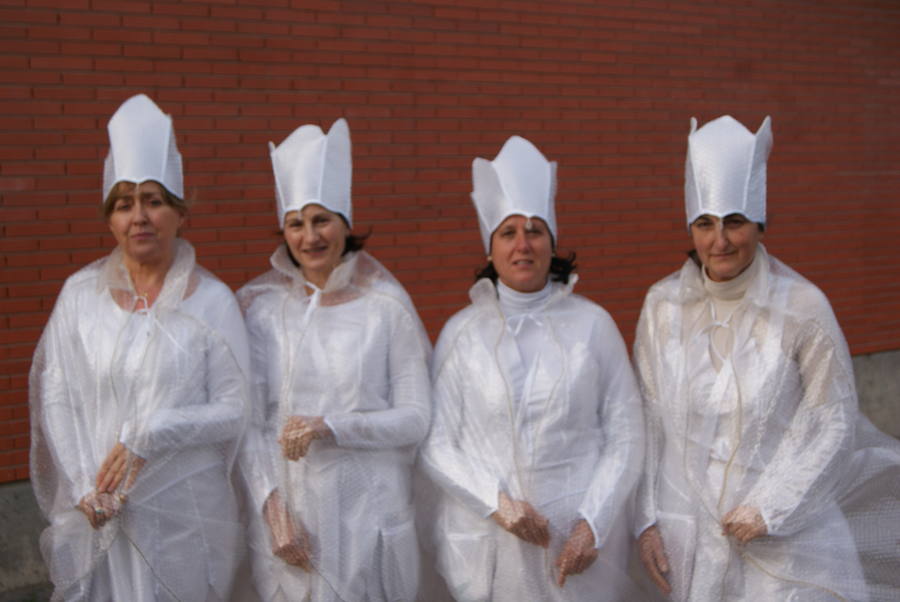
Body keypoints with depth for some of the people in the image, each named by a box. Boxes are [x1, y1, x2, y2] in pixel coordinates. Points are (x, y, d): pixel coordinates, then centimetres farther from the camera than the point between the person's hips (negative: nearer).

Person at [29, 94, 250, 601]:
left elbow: (234, 411, -5)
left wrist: (147, 436, -16)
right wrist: (84, 487, -8)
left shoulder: (212, 301, -4)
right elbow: (55, 399, 2)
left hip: (184, 508, -1)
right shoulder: (80, 294, 2)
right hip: (95, 514, 2)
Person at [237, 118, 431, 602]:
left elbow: (416, 418, -4)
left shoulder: (387, 306, -4)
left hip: (366, 510, -1)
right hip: (284, 507, 1)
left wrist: (331, 427, -17)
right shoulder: (256, 304, 1)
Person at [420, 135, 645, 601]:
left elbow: (625, 436, 1)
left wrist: (594, 524, -8)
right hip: (486, 542, 0)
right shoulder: (461, 332, 1)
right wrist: (497, 501, -13)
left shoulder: (592, 324, 0)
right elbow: (435, 445, -1)